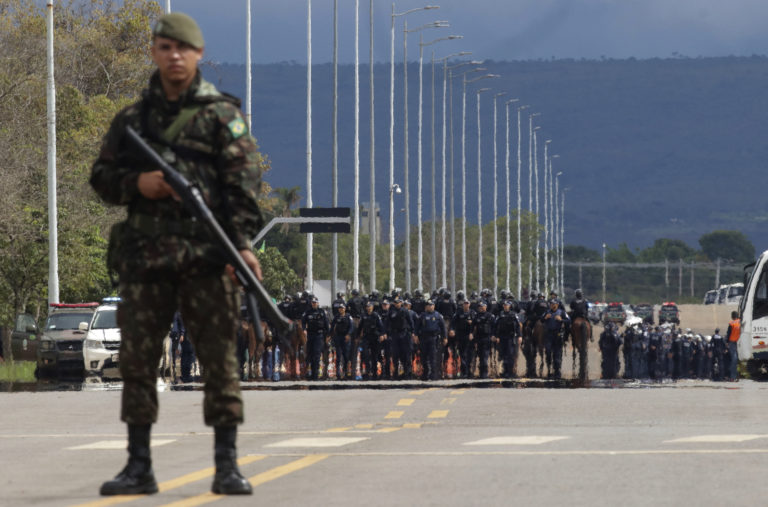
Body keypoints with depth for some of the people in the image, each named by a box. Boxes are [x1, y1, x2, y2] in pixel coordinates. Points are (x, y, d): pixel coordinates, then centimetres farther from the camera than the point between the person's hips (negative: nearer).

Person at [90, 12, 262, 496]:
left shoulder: (222, 115, 3)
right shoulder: (132, 119, 14)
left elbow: (244, 184, -4)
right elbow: (102, 176, 16)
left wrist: (244, 242, -16)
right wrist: (137, 183, -5)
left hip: (207, 257, -3)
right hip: (145, 256, 3)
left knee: (220, 356, -4)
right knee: (137, 359, 3)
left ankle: (227, 465, 0)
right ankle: (139, 466, 9)